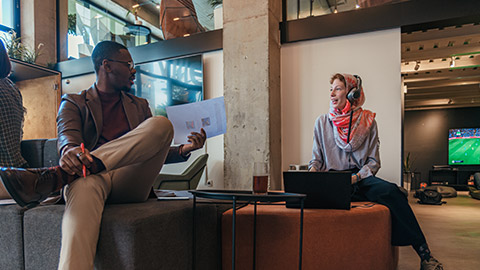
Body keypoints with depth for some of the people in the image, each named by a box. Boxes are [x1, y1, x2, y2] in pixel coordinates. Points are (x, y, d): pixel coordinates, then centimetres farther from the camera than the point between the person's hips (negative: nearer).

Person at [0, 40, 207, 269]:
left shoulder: (139, 106, 27)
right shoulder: (74, 103, 17)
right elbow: (66, 136, -5)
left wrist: (184, 150, 4)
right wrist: (69, 151, -31)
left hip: (130, 184, 2)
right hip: (91, 176, -2)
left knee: (161, 124, -24)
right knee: (85, 185, -41)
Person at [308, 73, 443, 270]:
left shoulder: (367, 121, 7)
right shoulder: (322, 122, 9)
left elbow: (374, 161, 4)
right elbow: (316, 159, 10)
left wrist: (355, 178, -15)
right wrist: (313, 172, -13)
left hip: (361, 179, 1)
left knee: (391, 190, -31)